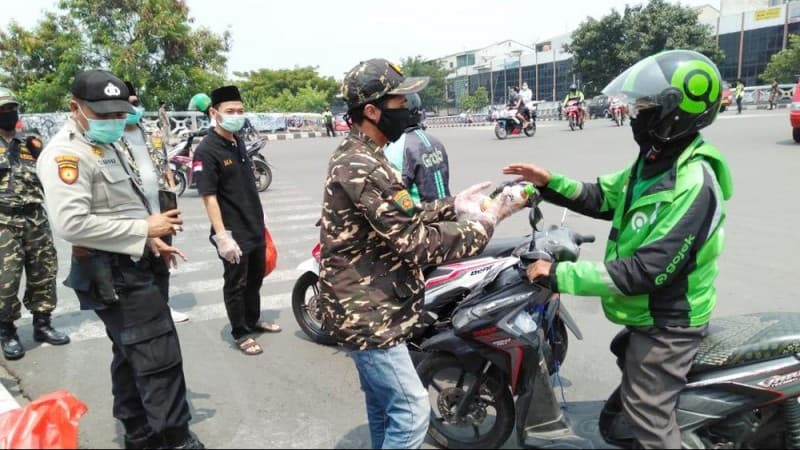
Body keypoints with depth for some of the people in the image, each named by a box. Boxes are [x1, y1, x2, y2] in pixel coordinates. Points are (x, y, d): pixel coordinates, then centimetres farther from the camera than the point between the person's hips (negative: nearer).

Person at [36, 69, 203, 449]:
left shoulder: (110, 146, 16)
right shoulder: (65, 154, -16)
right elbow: (72, 224, -27)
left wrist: (150, 242, 11)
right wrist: (144, 228, -21)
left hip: (131, 266, 10)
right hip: (111, 273, -10)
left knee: (132, 355, 17)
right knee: (159, 357, -9)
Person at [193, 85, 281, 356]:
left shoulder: (239, 143, 8)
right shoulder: (206, 151, -16)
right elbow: (209, 198, -20)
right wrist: (222, 236, -25)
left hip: (255, 227, 8)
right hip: (233, 232, -8)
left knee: (255, 278, 20)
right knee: (236, 284, 6)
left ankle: (253, 321, 38)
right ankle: (240, 334, 21)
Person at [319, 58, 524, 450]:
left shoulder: (356, 154, 8)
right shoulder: (363, 169, -26)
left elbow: (403, 219, 13)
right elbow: (417, 243, -27)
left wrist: (452, 206, 3)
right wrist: (484, 224, -17)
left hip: (366, 306, 11)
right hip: (366, 312, -10)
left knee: (383, 401, 24)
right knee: (411, 409, -2)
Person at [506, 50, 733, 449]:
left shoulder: (693, 188, -32)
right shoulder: (654, 161, -1)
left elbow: (644, 272, -34)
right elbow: (603, 198, 11)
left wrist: (558, 275, -31)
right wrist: (551, 183, -6)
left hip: (666, 325, -9)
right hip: (645, 315, 9)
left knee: (648, 417, 7)